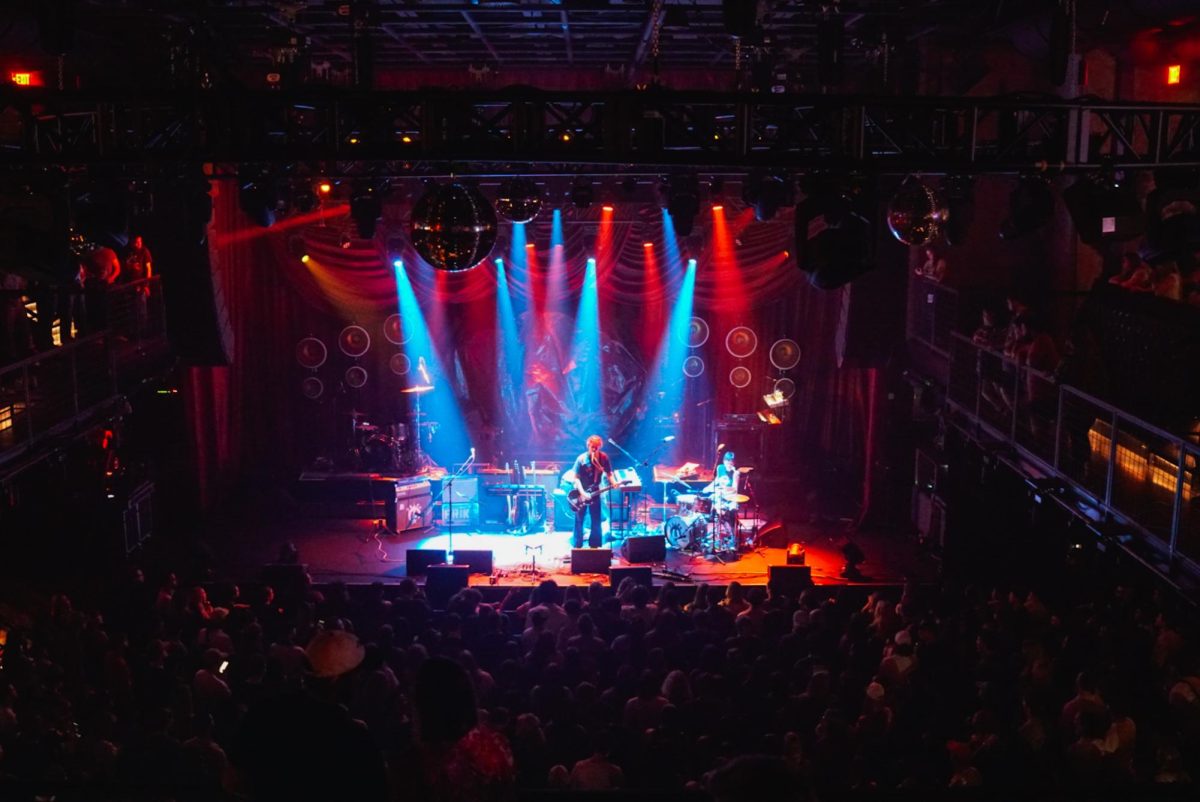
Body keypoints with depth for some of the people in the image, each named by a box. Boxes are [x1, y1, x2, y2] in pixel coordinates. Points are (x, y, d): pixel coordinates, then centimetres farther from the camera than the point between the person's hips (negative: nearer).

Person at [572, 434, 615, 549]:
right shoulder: (582, 459, -14)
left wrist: (614, 483, -19)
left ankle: (594, 545, 17)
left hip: (595, 492, 3)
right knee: (579, 520, 2)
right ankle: (578, 546, 10)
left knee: (596, 521, 6)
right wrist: (582, 493, -22)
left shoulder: (604, 458, -5)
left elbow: (609, 473, 2)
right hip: (581, 493, -3)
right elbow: (576, 478, -13)